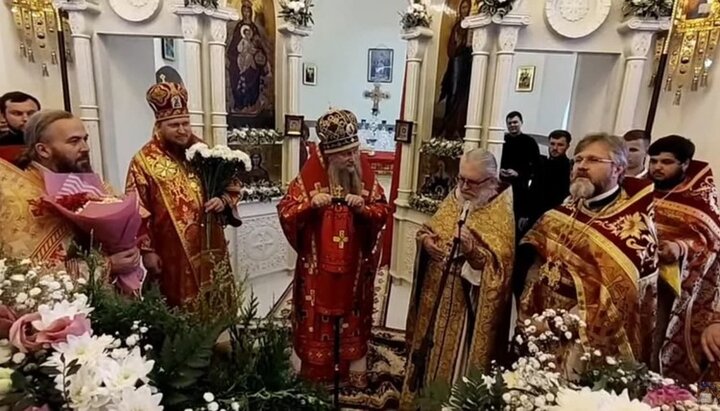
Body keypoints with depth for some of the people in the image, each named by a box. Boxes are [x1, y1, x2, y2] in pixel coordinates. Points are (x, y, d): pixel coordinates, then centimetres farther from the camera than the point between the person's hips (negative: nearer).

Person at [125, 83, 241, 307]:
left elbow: (232, 187, 10)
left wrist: (224, 202, -12)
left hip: (210, 249, 4)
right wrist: (147, 250, -10)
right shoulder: (144, 161, -6)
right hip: (173, 255, -3)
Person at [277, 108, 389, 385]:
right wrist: (311, 204, -28)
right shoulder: (311, 173, -14)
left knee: (352, 319, 18)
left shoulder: (364, 172, -6)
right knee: (316, 320, 13)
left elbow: (383, 211, -2)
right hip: (317, 265, -2)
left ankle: (353, 371, 39)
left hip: (354, 266, 2)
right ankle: (314, 374, 35)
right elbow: (285, 211, -11)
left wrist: (363, 208, -22)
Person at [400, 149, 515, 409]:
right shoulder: (455, 198, 5)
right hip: (436, 295, 6)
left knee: (455, 363, 8)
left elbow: (500, 265, -18)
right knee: (427, 354, 20)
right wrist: (425, 238, -7)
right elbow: (428, 229, 14)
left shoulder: (504, 211, -13)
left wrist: (473, 250, -32)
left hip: (467, 305, -6)